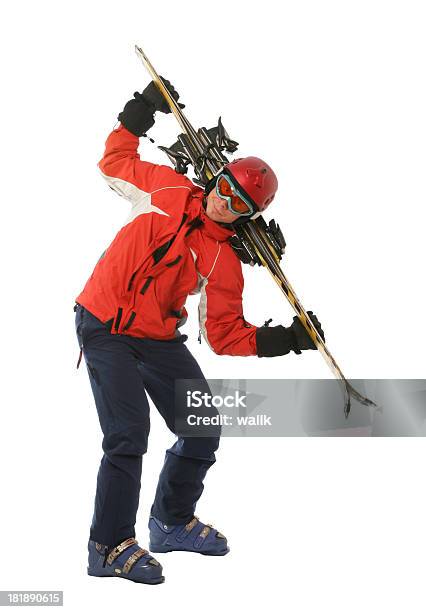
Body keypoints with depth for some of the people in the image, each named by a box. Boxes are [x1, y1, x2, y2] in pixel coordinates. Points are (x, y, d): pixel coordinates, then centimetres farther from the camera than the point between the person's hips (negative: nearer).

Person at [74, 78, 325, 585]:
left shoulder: (224, 264, -3)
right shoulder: (165, 191, -7)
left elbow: (226, 335, -2)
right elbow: (116, 161, 10)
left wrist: (283, 339, -12)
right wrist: (140, 112, 2)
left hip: (160, 341, 5)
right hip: (105, 329, -5)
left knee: (202, 433, 8)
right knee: (128, 438, -16)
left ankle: (173, 522, 33)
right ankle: (109, 547, 0)